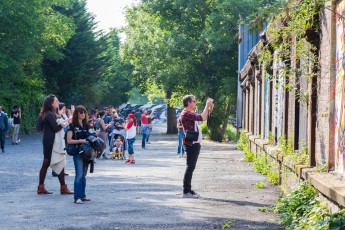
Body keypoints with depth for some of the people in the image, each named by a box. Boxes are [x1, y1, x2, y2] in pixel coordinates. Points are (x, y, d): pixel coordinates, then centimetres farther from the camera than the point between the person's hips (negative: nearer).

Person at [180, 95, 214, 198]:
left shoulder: (191, 113, 18)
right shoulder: (186, 114, -14)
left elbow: (204, 117, 28)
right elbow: (202, 118, -23)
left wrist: (210, 108, 15)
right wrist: (207, 105, -14)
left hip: (195, 144, 10)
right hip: (191, 144, -10)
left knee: (191, 167, 12)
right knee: (190, 167, -9)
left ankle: (188, 190, 17)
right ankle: (186, 191, -9)